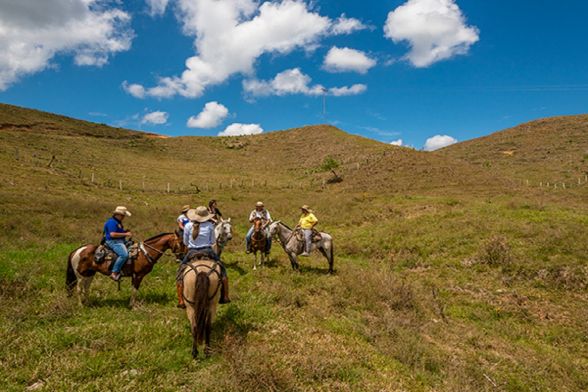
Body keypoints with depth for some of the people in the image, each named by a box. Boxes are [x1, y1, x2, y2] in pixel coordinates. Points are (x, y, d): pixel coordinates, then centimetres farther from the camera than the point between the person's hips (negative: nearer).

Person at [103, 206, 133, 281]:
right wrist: (125, 234, -20)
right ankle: (114, 273, -27)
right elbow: (113, 234, -24)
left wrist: (126, 232, 11)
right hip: (113, 242, -11)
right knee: (124, 254, -31)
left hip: (120, 241, 11)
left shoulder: (118, 222, 19)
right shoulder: (112, 222, -14)